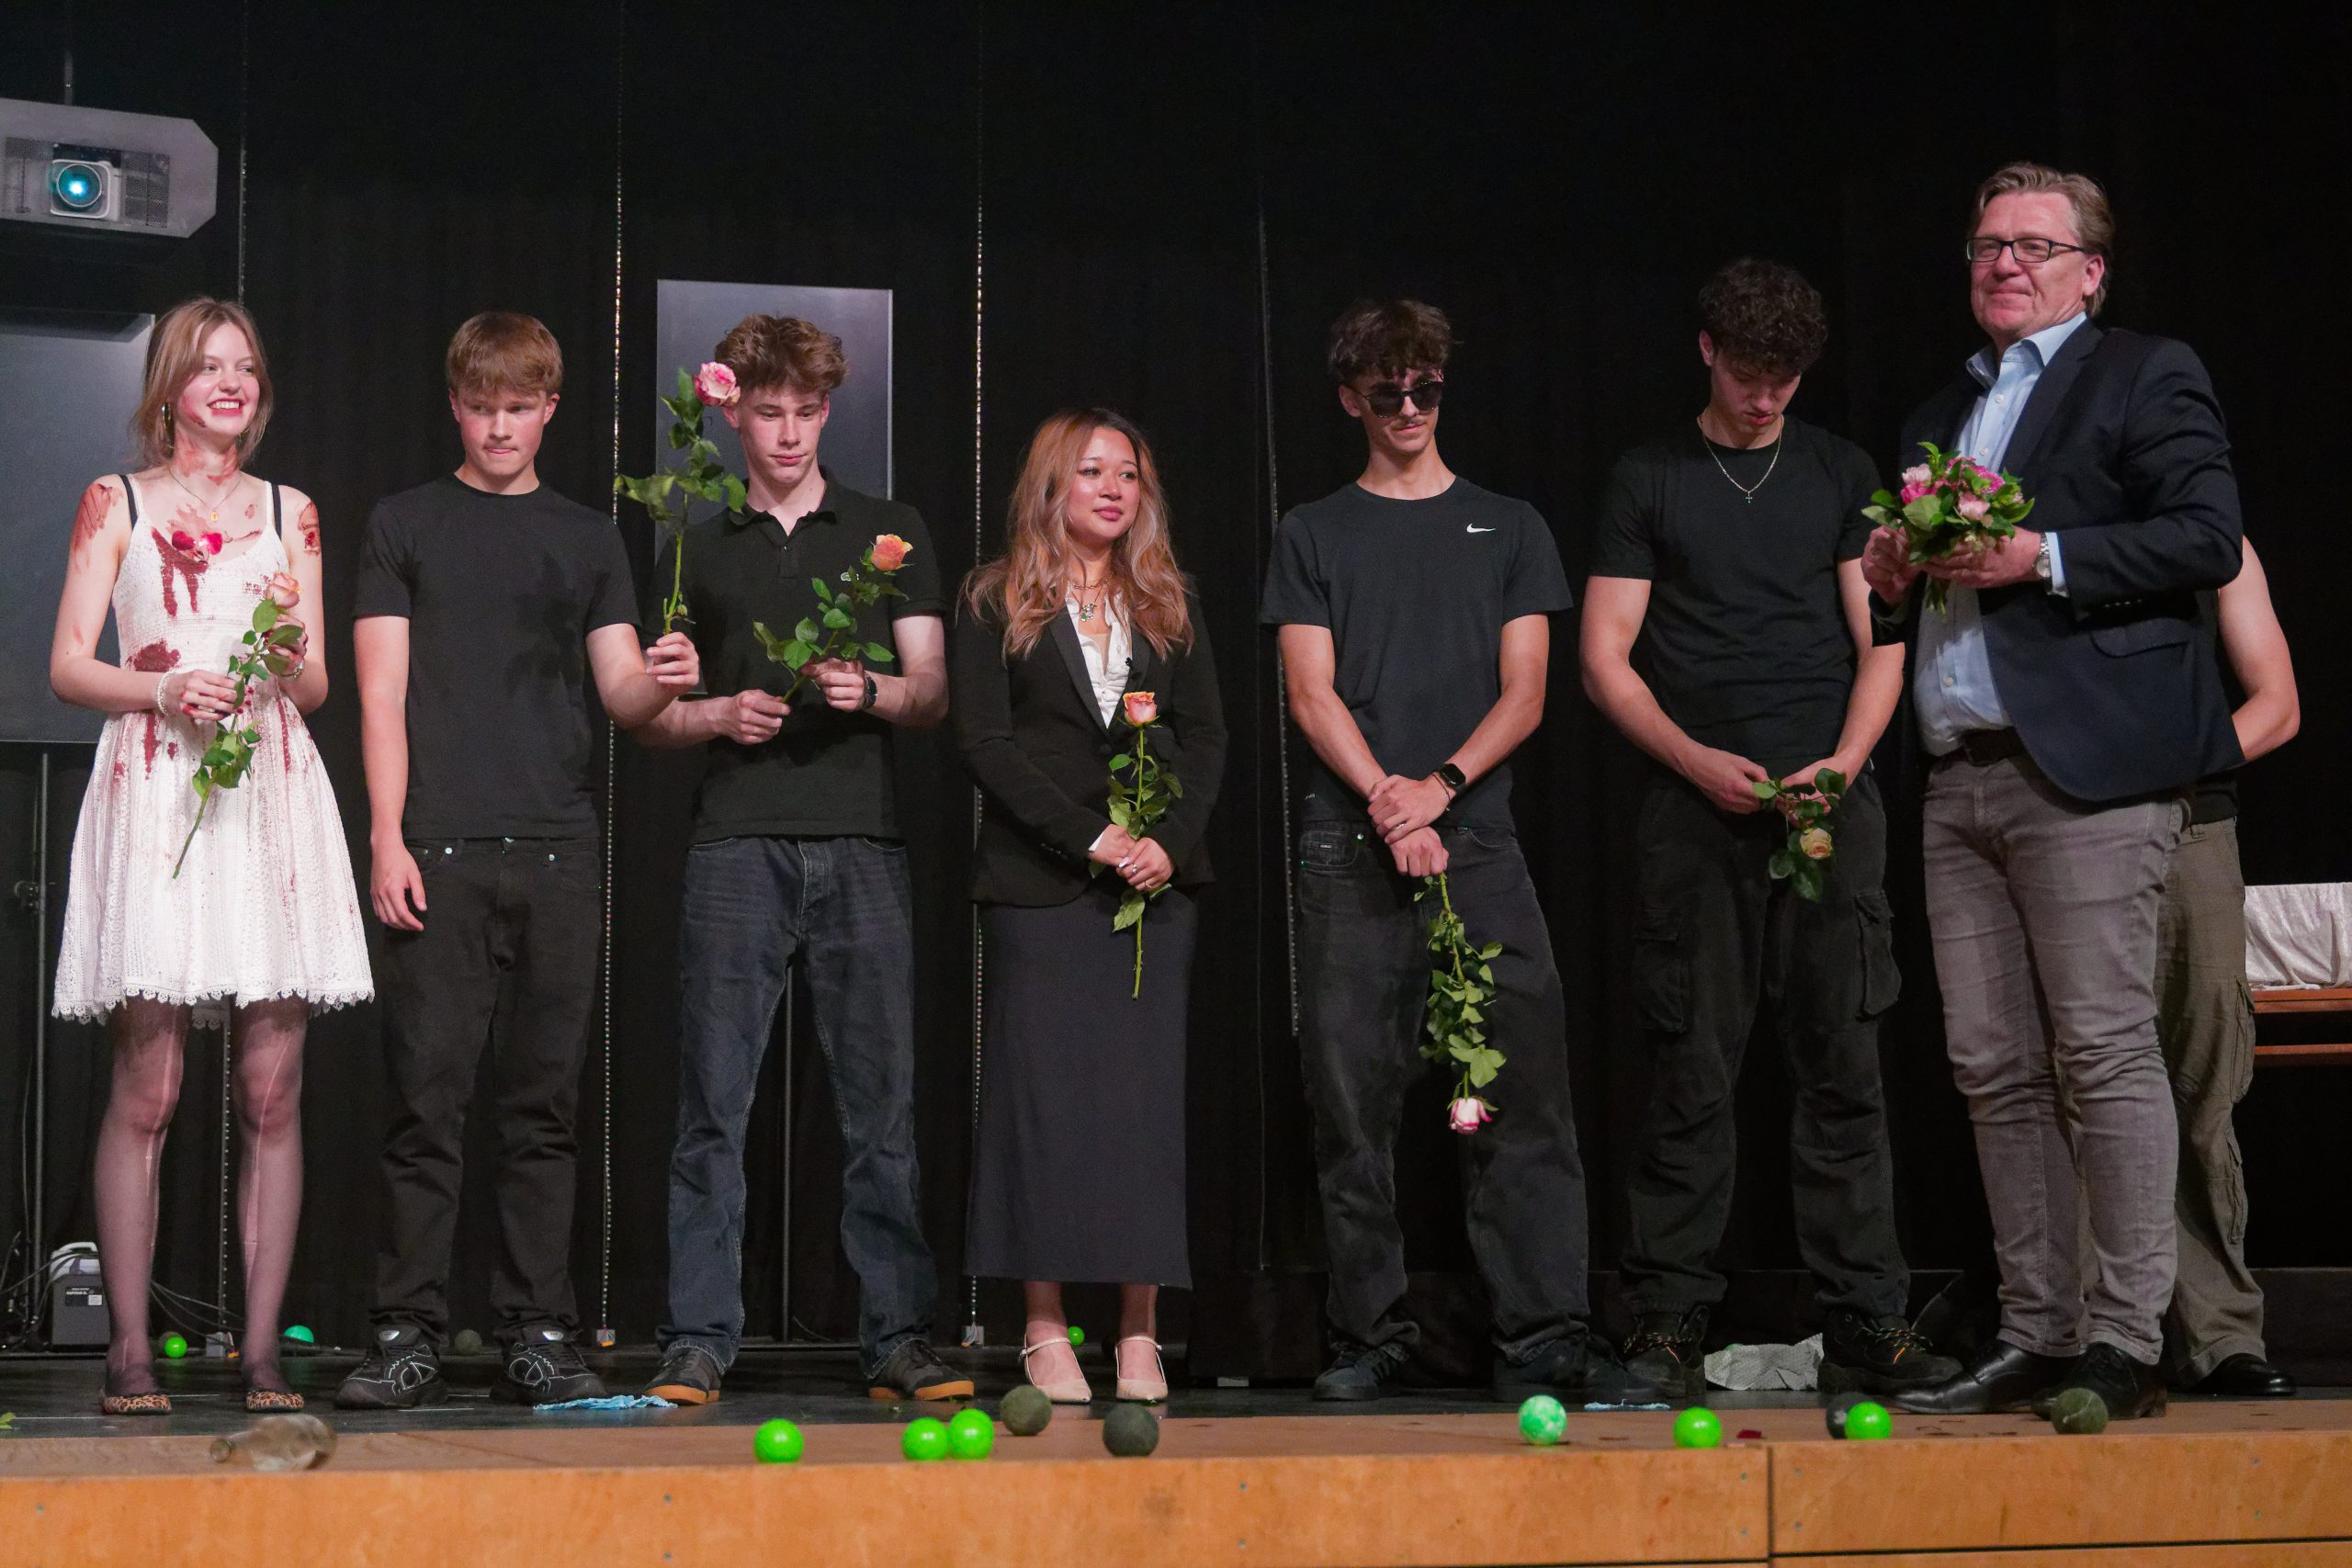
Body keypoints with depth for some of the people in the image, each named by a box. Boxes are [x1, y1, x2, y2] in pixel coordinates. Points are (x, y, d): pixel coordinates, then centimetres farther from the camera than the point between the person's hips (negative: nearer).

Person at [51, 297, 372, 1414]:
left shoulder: (289, 514, 19)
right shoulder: (116, 504, 12)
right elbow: (68, 667, 5)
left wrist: (293, 643, -5)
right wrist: (164, 691, -12)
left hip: (271, 797, 3)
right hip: (153, 796, -2)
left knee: (272, 1093, -3)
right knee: (146, 1090, -8)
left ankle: (261, 1351, 0)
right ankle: (129, 1350, -4)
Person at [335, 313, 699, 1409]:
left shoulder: (587, 539, 16)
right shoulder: (407, 525, 10)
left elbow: (619, 692, 9)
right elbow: (382, 694, 4)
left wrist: (660, 682, -15)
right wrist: (388, 838, -7)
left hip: (559, 854, 2)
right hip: (441, 851, -2)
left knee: (544, 1102, 3)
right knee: (428, 1095, -5)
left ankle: (536, 1338, 7)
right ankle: (408, 1337, 0)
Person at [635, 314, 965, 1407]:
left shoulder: (889, 535, 15)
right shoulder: (696, 550, 16)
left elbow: (932, 691, 9)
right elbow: (652, 713, 15)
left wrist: (871, 691, -12)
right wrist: (719, 715, -5)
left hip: (862, 843, 0)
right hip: (738, 844, 0)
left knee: (882, 1101, -2)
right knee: (713, 1101, -5)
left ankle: (898, 1341, 2)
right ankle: (697, 1344, -1)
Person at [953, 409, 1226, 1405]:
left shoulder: (1167, 609, 16)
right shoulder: (995, 605, 6)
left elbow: (1206, 737, 10)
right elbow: (984, 743, -4)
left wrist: (1170, 842, -8)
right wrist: (1089, 836, -13)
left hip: (1156, 880, 3)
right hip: (1036, 884, -3)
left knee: (1147, 1095, -1)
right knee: (1044, 1096, -5)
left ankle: (1139, 1334, 1)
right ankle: (1045, 1331, 0)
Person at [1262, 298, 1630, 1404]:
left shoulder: (1508, 529, 16)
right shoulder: (1314, 535, 14)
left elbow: (1524, 694, 8)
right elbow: (1312, 694, 4)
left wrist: (1441, 784, -9)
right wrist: (1387, 800, -12)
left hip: (1478, 844, 0)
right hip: (1351, 852, 0)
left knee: (1522, 1094, -8)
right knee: (1353, 1101, -2)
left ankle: (1544, 1335, -7)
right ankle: (1370, 1334, 5)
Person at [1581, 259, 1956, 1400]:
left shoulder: (1839, 474, 14)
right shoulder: (1648, 480, 10)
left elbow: (1881, 643, 10)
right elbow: (1606, 660, 5)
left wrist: (1842, 763, -8)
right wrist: (1698, 761, -9)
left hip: (1830, 804, 1)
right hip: (1694, 811, -1)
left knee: (1842, 1070, -1)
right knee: (1691, 1077, -2)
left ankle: (1868, 1327, 2)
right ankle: (1669, 1326, 3)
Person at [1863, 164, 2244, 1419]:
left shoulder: (2143, 376, 5)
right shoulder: (1938, 420, 25)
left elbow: (2208, 538, -8)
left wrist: (2045, 557, -15)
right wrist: (1888, 578, 6)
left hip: (2086, 771, -7)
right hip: (1961, 782, 7)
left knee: (2106, 1054, -9)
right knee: (1995, 1073, 6)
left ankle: (2125, 1342, -6)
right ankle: (2035, 1331, 11)